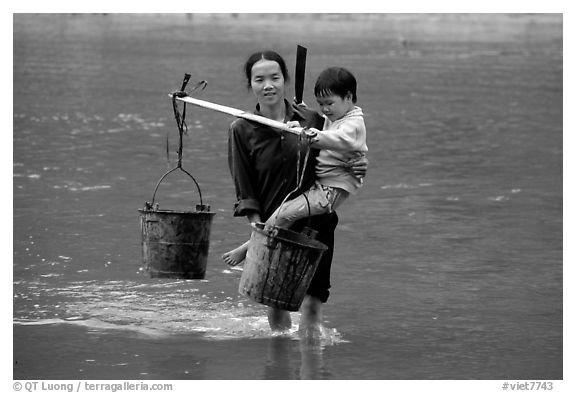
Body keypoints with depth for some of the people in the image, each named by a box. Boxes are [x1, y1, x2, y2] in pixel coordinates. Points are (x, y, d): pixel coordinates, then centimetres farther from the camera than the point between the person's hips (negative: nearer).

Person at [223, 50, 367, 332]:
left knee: (312, 300, -2)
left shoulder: (310, 120, 0)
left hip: (316, 223, 1)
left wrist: (356, 169, -6)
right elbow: (244, 190, -4)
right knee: (276, 301, 3)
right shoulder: (242, 130, -3)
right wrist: (257, 226, -16)